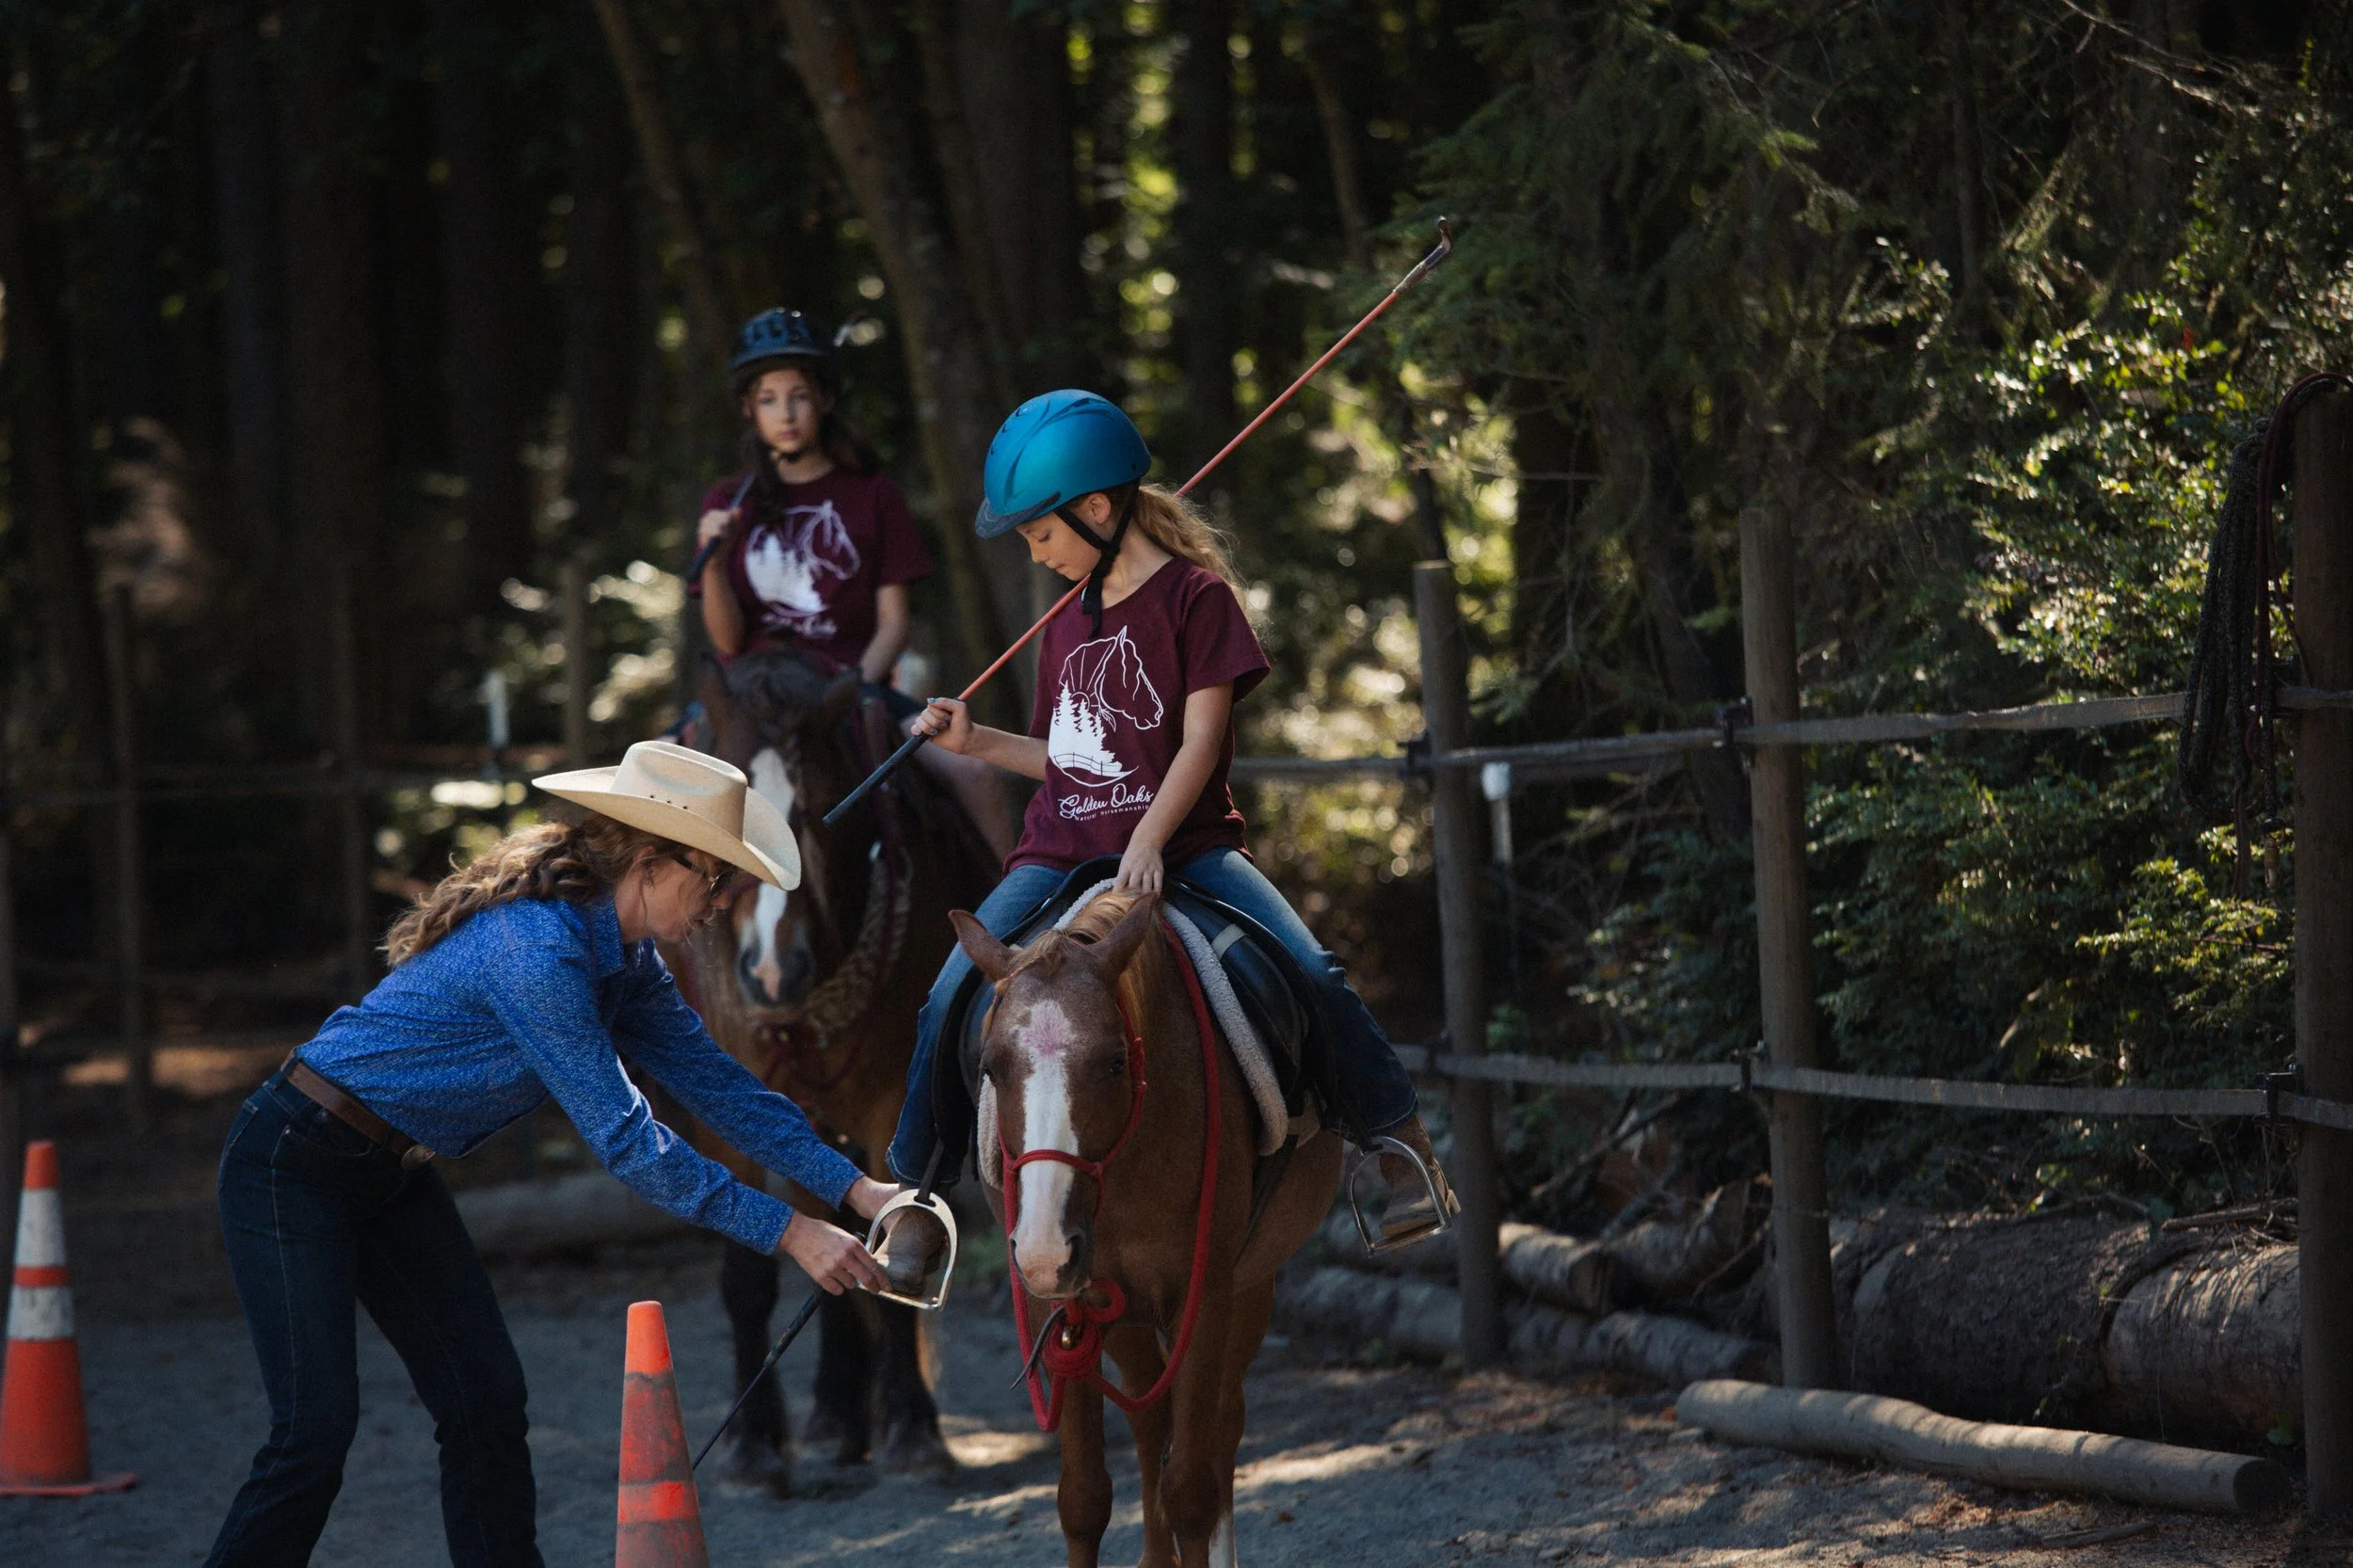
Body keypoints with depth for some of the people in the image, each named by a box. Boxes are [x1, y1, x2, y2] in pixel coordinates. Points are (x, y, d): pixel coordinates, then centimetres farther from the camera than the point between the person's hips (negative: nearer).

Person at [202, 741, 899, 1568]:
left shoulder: (622, 959, 2)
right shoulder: (537, 949, -29)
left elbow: (716, 1081, 5)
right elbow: (623, 1138, -28)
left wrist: (853, 1186, -3)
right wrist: (789, 1234, -26)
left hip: (393, 1177, 10)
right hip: (293, 1166, -10)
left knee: (487, 1405, 4)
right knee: (316, 1430, -12)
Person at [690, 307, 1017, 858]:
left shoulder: (870, 494, 8)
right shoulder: (729, 504, 9)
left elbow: (893, 619, 4)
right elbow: (728, 640, 3)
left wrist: (859, 686, -13)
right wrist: (713, 563, -15)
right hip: (756, 684, 0)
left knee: (974, 773, -20)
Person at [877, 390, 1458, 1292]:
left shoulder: (1195, 595, -4)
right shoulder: (1070, 618, 16)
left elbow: (1201, 738, -12)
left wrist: (1148, 842, -23)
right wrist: (973, 743, 10)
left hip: (1184, 843, -5)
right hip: (1062, 851, 5)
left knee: (1310, 972, -24)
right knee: (950, 1002, -12)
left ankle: (1399, 1142, -10)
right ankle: (918, 1195, 2)